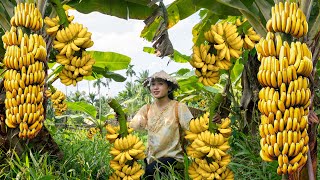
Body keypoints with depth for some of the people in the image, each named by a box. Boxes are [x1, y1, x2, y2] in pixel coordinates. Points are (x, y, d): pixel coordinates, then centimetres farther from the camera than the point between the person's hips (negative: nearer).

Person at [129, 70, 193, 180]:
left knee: (149, 171, -28)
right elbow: (131, 127, -3)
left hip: (172, 157, -4)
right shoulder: (147, 109, 8)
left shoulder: (178, 107, -4)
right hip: (151, 157, 4)